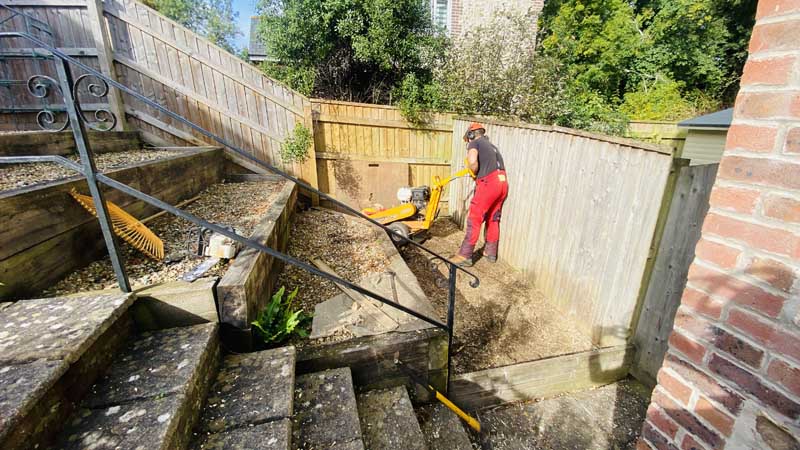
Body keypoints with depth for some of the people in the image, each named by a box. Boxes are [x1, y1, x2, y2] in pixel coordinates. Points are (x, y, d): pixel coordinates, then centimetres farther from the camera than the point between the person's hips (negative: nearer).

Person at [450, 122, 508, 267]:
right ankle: (491, 252, 28)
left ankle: (465, 256, -2)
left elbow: (472, 162, -15)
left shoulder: (475, 143, 5)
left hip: (489, 183, -8)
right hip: (502, 183, 8)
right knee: (493, 219, 18)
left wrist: (475, 174, 1)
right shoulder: (491, 145, 30)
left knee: (474, 219, -4)